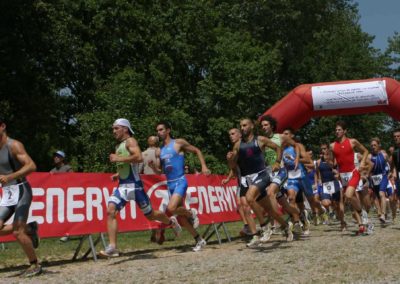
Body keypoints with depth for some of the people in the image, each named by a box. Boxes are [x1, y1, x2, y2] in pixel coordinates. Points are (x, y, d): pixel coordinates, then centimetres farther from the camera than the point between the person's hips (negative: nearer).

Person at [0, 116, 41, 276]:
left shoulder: (14, 145, -12)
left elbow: (31, 166, -23)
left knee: (17, 232, -10)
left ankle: (35, 265, 6)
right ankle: (30, 229, 20)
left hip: (20, 190, -8)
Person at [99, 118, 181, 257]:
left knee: (150, 214, 7)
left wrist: (118, 158, -24)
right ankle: (112, 247, -16)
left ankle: (171, 221, 36)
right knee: (110, 211, -14)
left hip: (134, 185, -7)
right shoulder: (118, 146, 18)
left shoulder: (130, 141, -7)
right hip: (122, 186, 7)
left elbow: (139, 157, -27)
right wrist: (118, 174, 14)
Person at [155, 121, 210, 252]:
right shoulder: (159, 151, 12)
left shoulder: (179, 142, -3)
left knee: (171, 208, -27)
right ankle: (199, 240, 20)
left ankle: (191, 213, 3)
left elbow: (197, 151, 5)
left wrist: (203, 166, -7)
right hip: (170, 184, 6)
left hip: (180, 181, -6)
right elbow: (160, 171, 17)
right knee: (180, 217, 7)